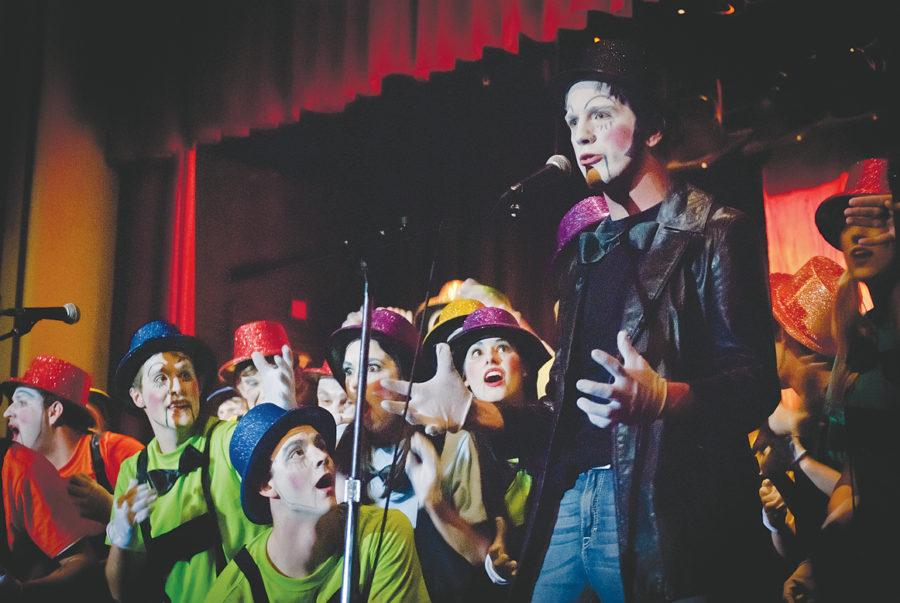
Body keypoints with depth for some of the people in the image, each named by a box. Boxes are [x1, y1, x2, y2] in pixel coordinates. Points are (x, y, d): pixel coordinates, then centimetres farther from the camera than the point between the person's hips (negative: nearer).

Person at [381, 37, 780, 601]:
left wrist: (660, 398, -28)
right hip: (568, 502, 6)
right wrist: (470, 411, 14)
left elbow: (755, 385, -10)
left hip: (662, 507, -6)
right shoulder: (585, 253, 20)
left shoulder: (712, 232, 0)